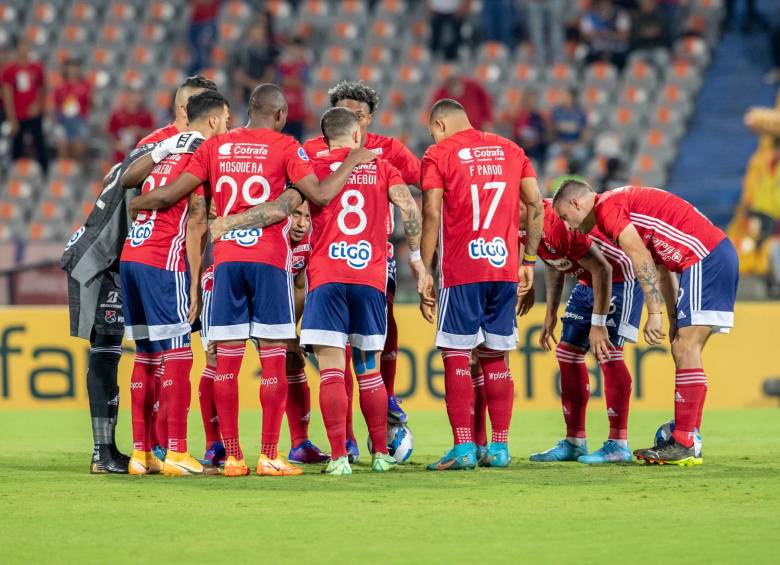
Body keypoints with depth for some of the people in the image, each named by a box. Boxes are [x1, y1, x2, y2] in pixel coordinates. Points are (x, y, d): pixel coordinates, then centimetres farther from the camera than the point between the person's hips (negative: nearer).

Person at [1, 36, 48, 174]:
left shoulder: (36, 67, 2)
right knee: (17, 147, 6)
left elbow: (42, 88, 12)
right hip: (18, 116, -1)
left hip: (34, 114, 1)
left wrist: (38, 104, -6)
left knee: (40, 144, 0)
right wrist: (12, 119, -8)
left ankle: (45, 172, 4)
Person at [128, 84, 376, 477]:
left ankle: (232, 456, 2)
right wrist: (351, 163, 8)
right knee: (273, 361, -1)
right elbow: (320, 194, -8)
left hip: (225, 259, 3)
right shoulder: (284, 147, -1)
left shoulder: (216, 146, 9)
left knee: (226, 362, 4)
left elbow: (170, 194, 7)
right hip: (269, 259, -3)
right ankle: (269, 456, -5)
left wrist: (133, 204, 25)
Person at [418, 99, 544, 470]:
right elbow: (535, 206, 11)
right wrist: (528, 262, 17)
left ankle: (464, 448, -8)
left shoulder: (439, 154, 0)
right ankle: (500, 448, 8)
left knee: (456, 356, -1)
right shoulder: (510, 150, 14)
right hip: (505, 269, 5)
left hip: (460, 272, -4)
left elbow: (432, 214, -7)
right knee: (495, 358, 10)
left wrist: (425, 272, -5)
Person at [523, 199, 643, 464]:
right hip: (588, 281, 10)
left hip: (618, 279, -10)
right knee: (567, 352, 8)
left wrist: (598, 324, -25)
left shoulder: (557, 224, -33)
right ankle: (574, 442, 13)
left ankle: (618, 444, -14)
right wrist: (550, 313, 13)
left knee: (607, 352, -16)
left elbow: (602, 270, -28)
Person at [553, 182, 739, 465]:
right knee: (683, 350, 10)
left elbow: (642, 260, -15)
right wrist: (674, 319, 16)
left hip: (705, 258, -10)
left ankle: (684, 444, -15)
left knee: (685, 349, -12)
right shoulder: (622, 202, 24)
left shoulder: (607, 207, -6)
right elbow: (661, 266, 21)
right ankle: (689, 441, 9)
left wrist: (654, 313, -16)